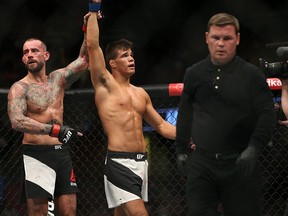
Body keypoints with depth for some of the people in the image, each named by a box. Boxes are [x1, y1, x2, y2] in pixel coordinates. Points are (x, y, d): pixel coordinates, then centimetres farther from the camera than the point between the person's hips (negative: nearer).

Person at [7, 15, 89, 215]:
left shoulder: (57, 79, 12)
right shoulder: (19, 88, -6)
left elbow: (84, 60, 12)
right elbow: (17, 121, -22)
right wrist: (55, 130, -30)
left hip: (62, 153, 5)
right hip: (37, 154, -5)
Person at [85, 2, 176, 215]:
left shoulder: (141, 94, 18)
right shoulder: (105, 85, 1)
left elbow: (161, 125, 25)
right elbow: (93, 45, -8)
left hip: (141, 162, 7)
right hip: (119, 162, -7)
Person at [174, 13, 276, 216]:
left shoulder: (251, 75, -3)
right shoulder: (194, 74, 9)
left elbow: (268, 115, -7)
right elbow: (185, 114, 19)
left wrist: (253, 148, -20)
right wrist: (181, 150, 16)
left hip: (239, 164, -3)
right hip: (201, 162, 3)